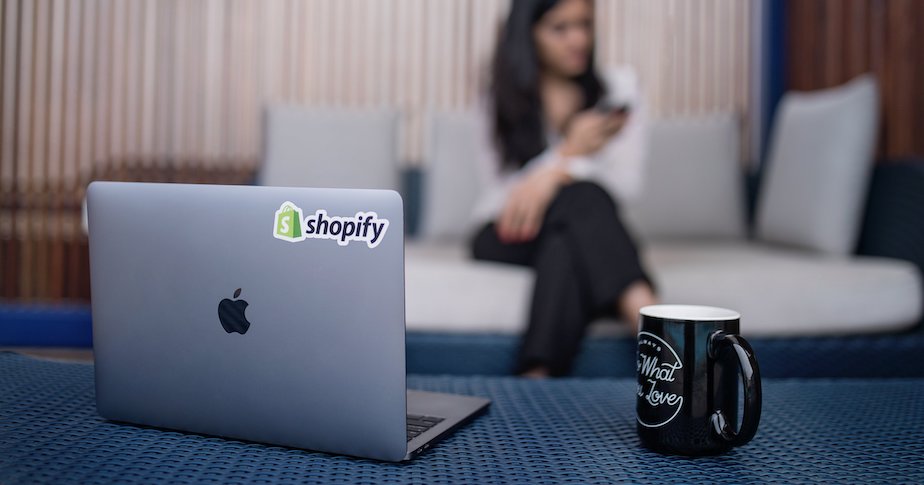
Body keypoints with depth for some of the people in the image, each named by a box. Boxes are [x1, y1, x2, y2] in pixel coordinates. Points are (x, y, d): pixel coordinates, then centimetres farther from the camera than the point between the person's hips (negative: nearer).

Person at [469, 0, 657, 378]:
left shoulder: (618, 87, 6)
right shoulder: (504, 99, 4)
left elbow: (628, 181, -6)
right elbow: (501, 194, -6)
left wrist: (555, 174, -24)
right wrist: (568, 153, -19)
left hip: (581, 235, 2)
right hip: (506, 239, -1)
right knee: (581, 196, -35)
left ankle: (536, 377, -50)